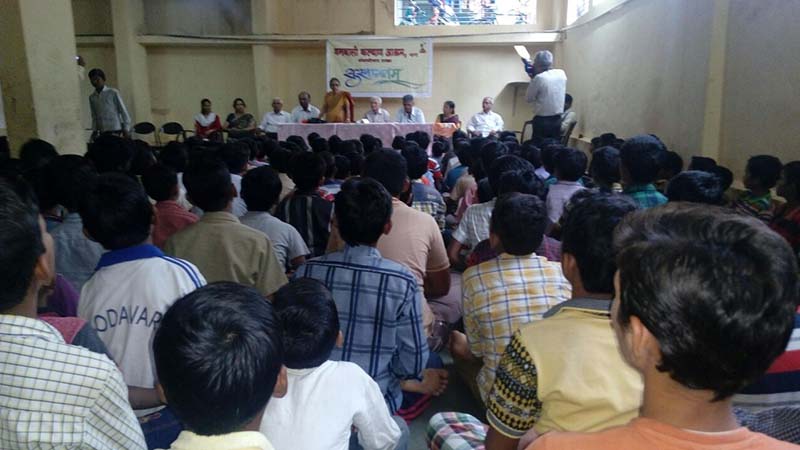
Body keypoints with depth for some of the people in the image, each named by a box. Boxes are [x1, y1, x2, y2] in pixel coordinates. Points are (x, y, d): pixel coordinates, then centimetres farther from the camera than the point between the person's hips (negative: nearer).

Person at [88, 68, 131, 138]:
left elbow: (123, 111, -2)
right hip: (102, 132, 4)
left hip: (116, 130, -4)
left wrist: (126, 129, -7)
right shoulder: (92, 97, 12)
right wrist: (94, 130, 6)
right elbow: (94, 116, 16)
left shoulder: (113, 93, -1)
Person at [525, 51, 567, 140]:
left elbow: (528, 99, -5)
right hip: (557, 120, 6)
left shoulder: (539, 78, -15)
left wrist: (532, 79, 1)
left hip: (542, 120, -6)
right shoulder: (562, 74, 3)